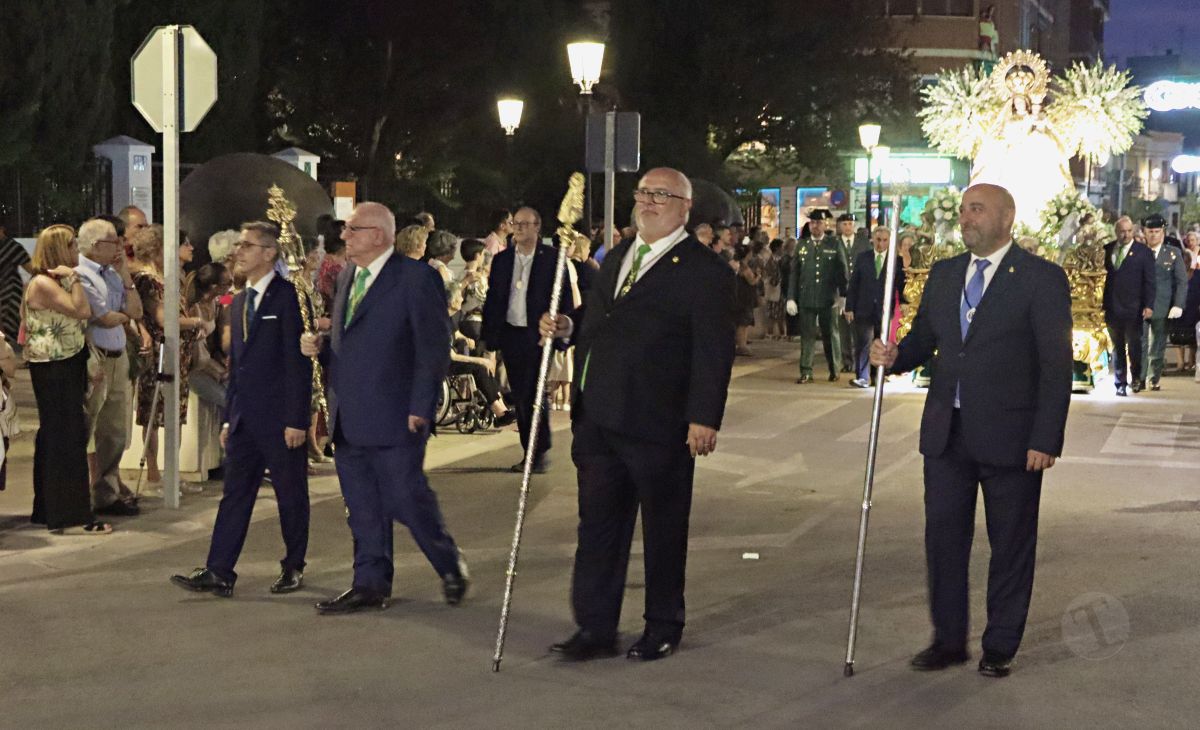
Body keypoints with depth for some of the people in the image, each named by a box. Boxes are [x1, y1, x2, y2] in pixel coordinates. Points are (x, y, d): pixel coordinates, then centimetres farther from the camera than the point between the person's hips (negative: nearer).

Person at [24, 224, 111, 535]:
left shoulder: (56, 282, 16)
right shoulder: (42, 284, -16)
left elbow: (81, 318, 11)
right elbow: (82, 311, -25)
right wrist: (72, 277, -18)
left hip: (68, 367, 10)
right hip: (53, 371, -10)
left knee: (55, 439, 14)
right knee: (66, 439, -10)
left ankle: (49, 510, 21)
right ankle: (70, 516, -9)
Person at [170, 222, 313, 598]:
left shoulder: (288, 297, -9)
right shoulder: (240, 302, 16)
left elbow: (298, 360, -13)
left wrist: (296, 419, -16)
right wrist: (228, 417, 15)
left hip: (280, 418, -7)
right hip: (244, 419, 7)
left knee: (290, 495, 5)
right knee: (235, 493, 5)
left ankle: (293, 567, 18)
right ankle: (219, 573, 4)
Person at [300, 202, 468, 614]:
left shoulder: (416, 278, -9)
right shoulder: (347, 278, 15)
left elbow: (433, 349, -11)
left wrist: (420, 408, -15)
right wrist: (318, 348, 1)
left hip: (394, 418, -7)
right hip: (348, 420, 7)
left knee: (407, 499, -3)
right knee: (362, 509, 11)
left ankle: (450, 565, 19)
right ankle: (371, 585, 19)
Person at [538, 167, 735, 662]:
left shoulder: (704, 270, -7)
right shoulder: (616, 259, 17)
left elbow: (713, 350, -13)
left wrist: (705, 417, -19)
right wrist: (568, 326, 3)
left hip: (659, 426, -7)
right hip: (598, 418, 7)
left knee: (663, 530, 7)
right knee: (598, 524, 9)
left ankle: (663, 629, 21)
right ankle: (595, 629, 16)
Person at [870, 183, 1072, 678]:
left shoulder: (1042, 279, -7)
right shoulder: (944, 275, 11)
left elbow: (1056, 367, -9)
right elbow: (923, 340, 16)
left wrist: (1046, 439, -15)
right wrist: (894, 356, -8)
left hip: (1009, 437, -5)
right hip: (946, 433, 5)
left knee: (1011, 545, 7)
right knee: (943, 539, 9)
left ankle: (1000, 647, 19)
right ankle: (948, 640, 22)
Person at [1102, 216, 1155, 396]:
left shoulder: (1143, 252, -1)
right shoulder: (1107, 250, 6)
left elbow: (1149, 281, -3)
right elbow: (1103, 275, 7)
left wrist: (1149, 305, -11)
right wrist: (1102, 304, 2)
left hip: (1133, 309, -3)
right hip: (1112, 308, 3)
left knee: (1134, 346, 5)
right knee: (1117, 348, 8)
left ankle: (1136, 377, 27)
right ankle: (1120, 384, 14)